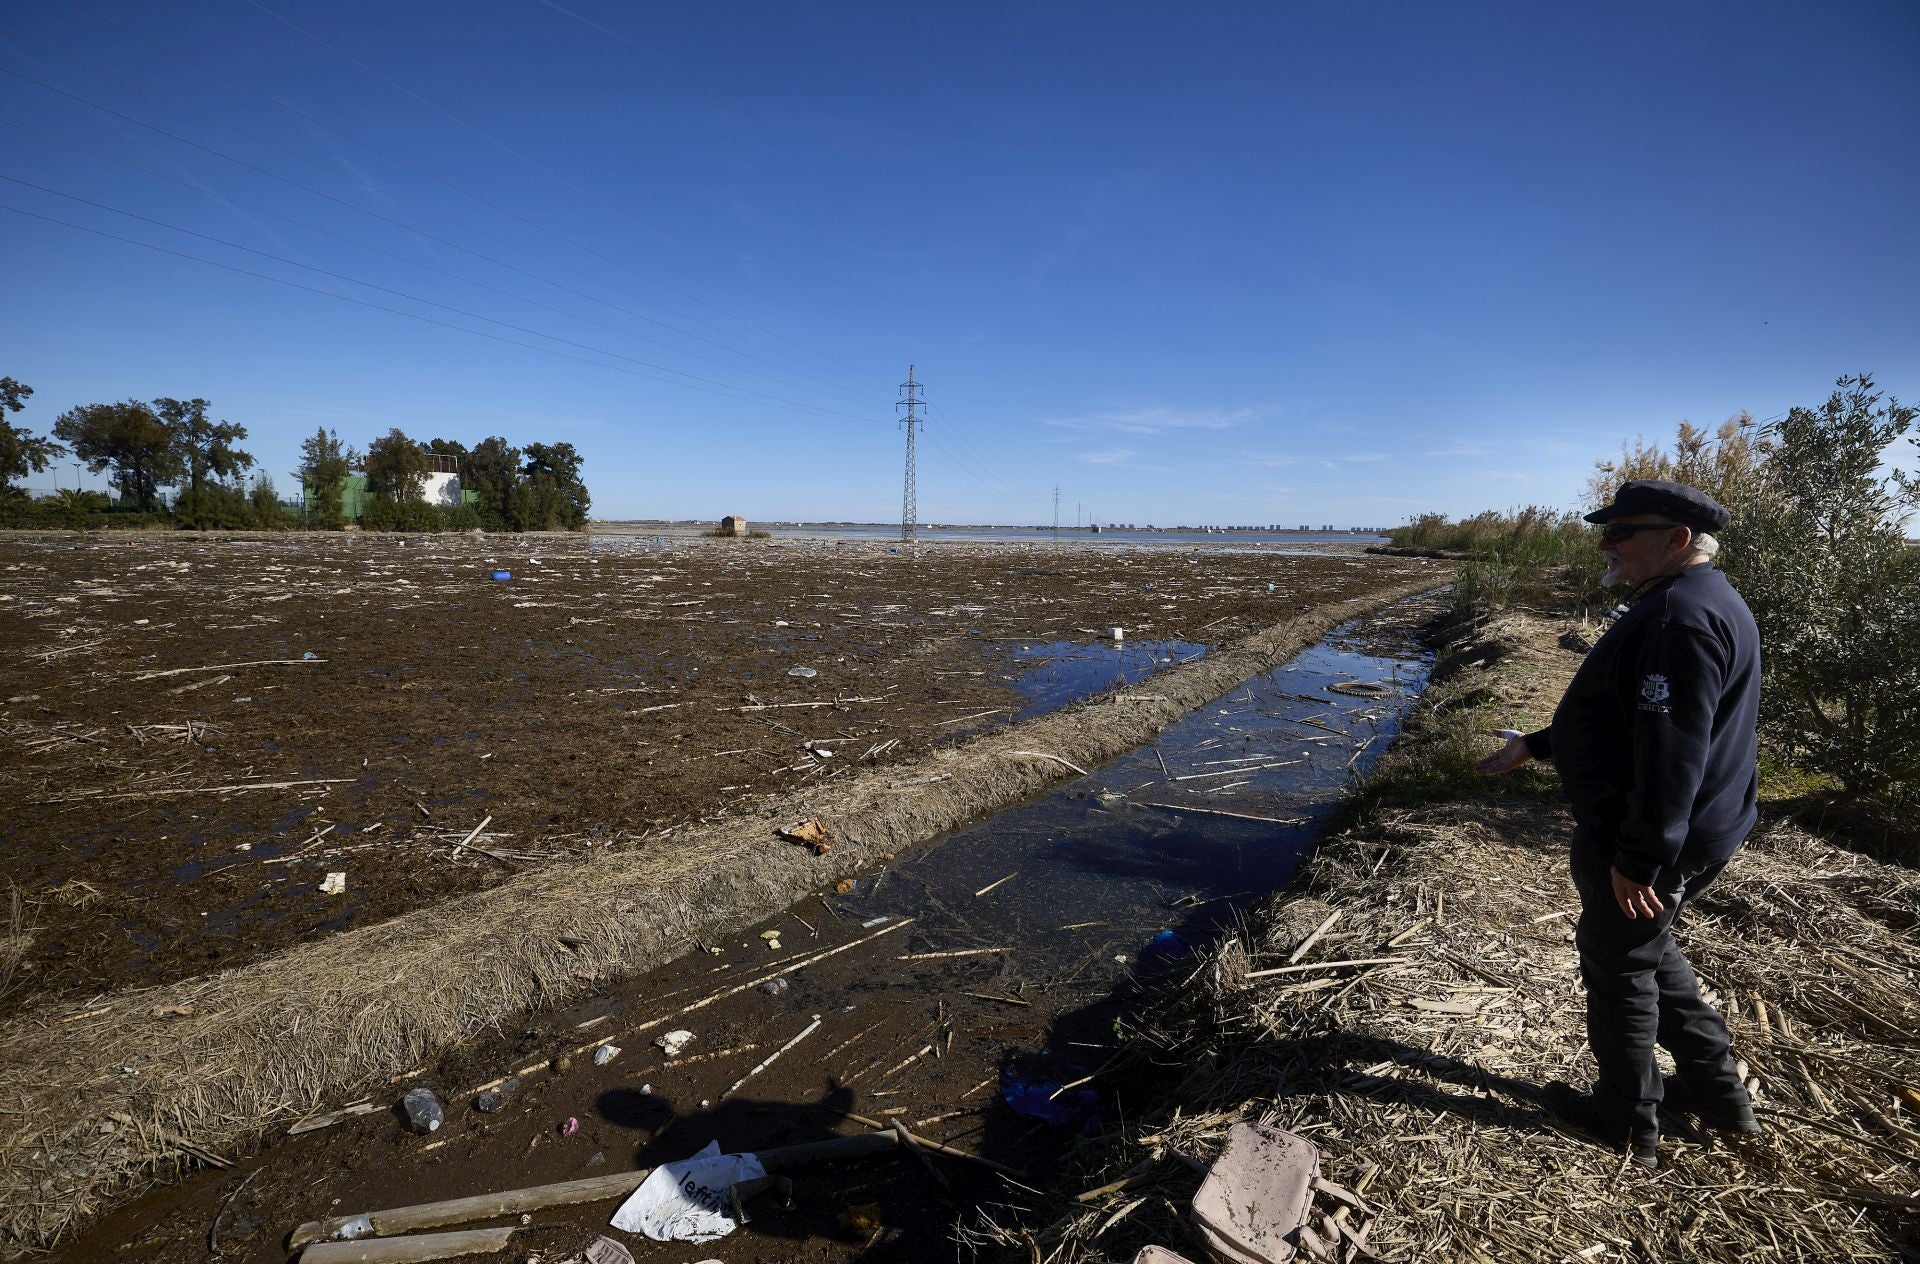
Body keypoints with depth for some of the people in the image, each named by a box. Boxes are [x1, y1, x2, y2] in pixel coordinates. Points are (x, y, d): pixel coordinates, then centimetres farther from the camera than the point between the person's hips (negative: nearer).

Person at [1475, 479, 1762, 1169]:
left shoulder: (1684, 616, -25)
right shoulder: (1678, 603, 11)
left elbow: (1672, 751, -30)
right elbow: (1620, 713, 20)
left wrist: (1637, 861, -27)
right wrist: (1535, 745, 22)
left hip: (1652, 839, -10)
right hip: (1695, 832, 10)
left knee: (1619, 965, 7)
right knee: (1647, 950, 25)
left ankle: (1626, 1118, 25)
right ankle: (1715, 1087, 39)